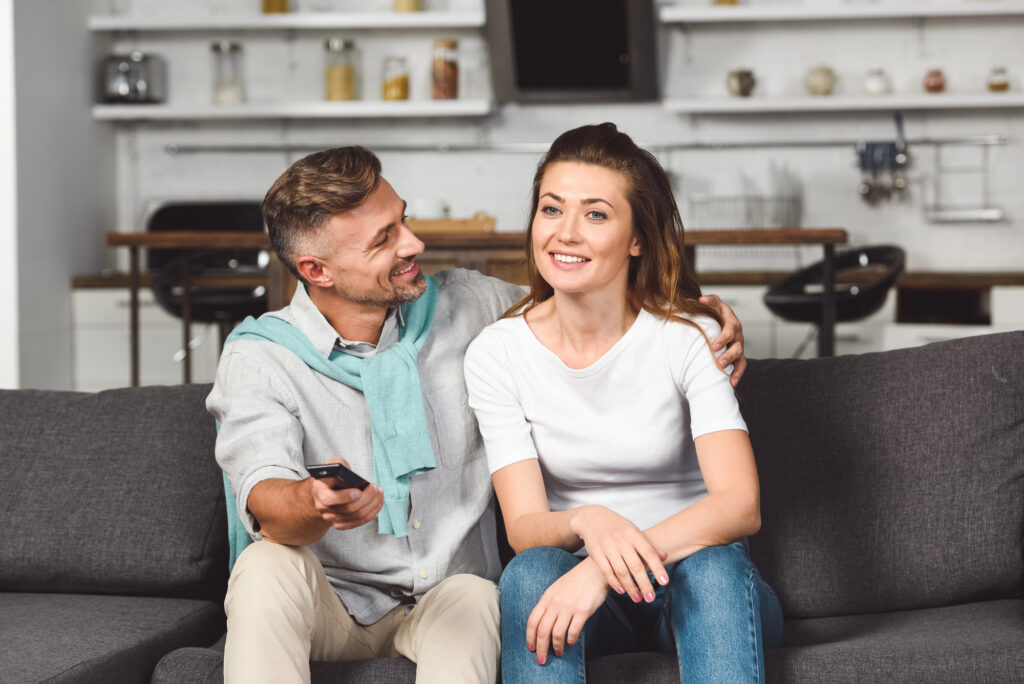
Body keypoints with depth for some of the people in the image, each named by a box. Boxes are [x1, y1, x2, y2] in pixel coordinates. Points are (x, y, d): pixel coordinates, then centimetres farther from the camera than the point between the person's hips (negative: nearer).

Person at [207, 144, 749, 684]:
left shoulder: (468, 306, 3)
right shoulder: (258, 359, -8)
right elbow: (264, 499, -24)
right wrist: (316, 503, -50)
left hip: (444, 597, 1)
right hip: (326, 603, -1)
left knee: (471, 597, -34)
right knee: (268, 566, -34)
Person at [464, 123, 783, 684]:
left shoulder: (690, 337, -10)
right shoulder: (497, 353, -5)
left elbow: (740, 506, -22)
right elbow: (523, 526, -12)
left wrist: (604, 568, -37)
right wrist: (585, 523, -37)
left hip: (701, 588, -1)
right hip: (575, 581, 1)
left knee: (716, 564, -34)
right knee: (531, 571, -32)